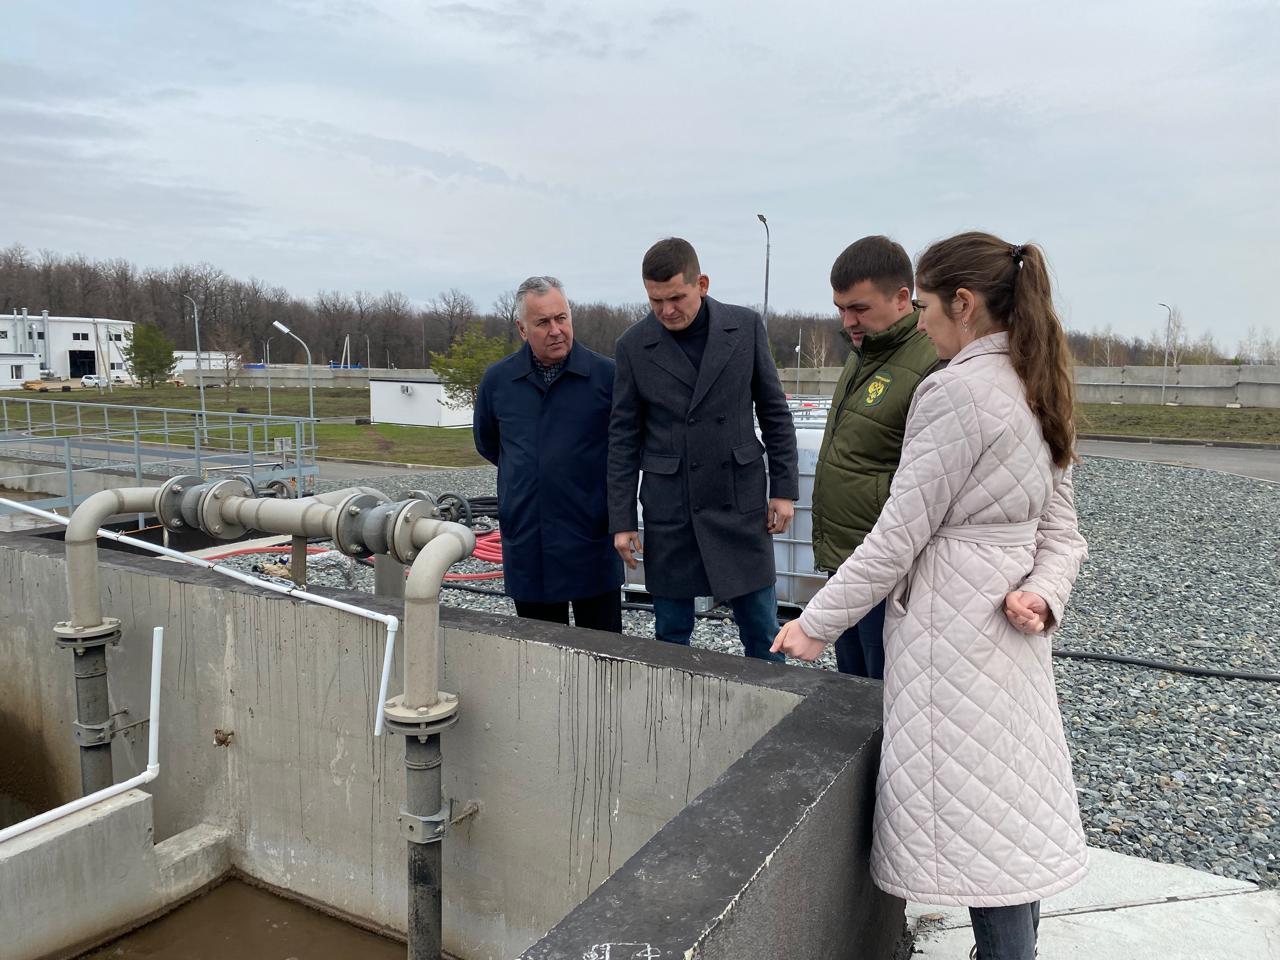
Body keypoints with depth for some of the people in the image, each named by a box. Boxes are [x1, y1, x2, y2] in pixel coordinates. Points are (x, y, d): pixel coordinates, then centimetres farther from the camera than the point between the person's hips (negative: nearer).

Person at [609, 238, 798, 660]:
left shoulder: (746, 326, -1)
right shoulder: (633, 346, -2)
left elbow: (774, 411, 6)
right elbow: (623, 438, 2)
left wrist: (784, 487, 2)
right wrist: (622, 520, 0)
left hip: (740, 501, 0)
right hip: (669, 510, 0)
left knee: (761, 631, 8)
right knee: (671, 633, 10)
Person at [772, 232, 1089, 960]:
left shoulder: (958, 389, -17)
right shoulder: (1037, 391, 11)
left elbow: (900, 533, -18)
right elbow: (1061, 532, 10)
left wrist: (818, 623, -10)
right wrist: (1042, 595, -6)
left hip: (954, 626, -9)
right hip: (1008, 628, 9)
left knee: (979, 816, 3)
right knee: (1011, 806, 19)